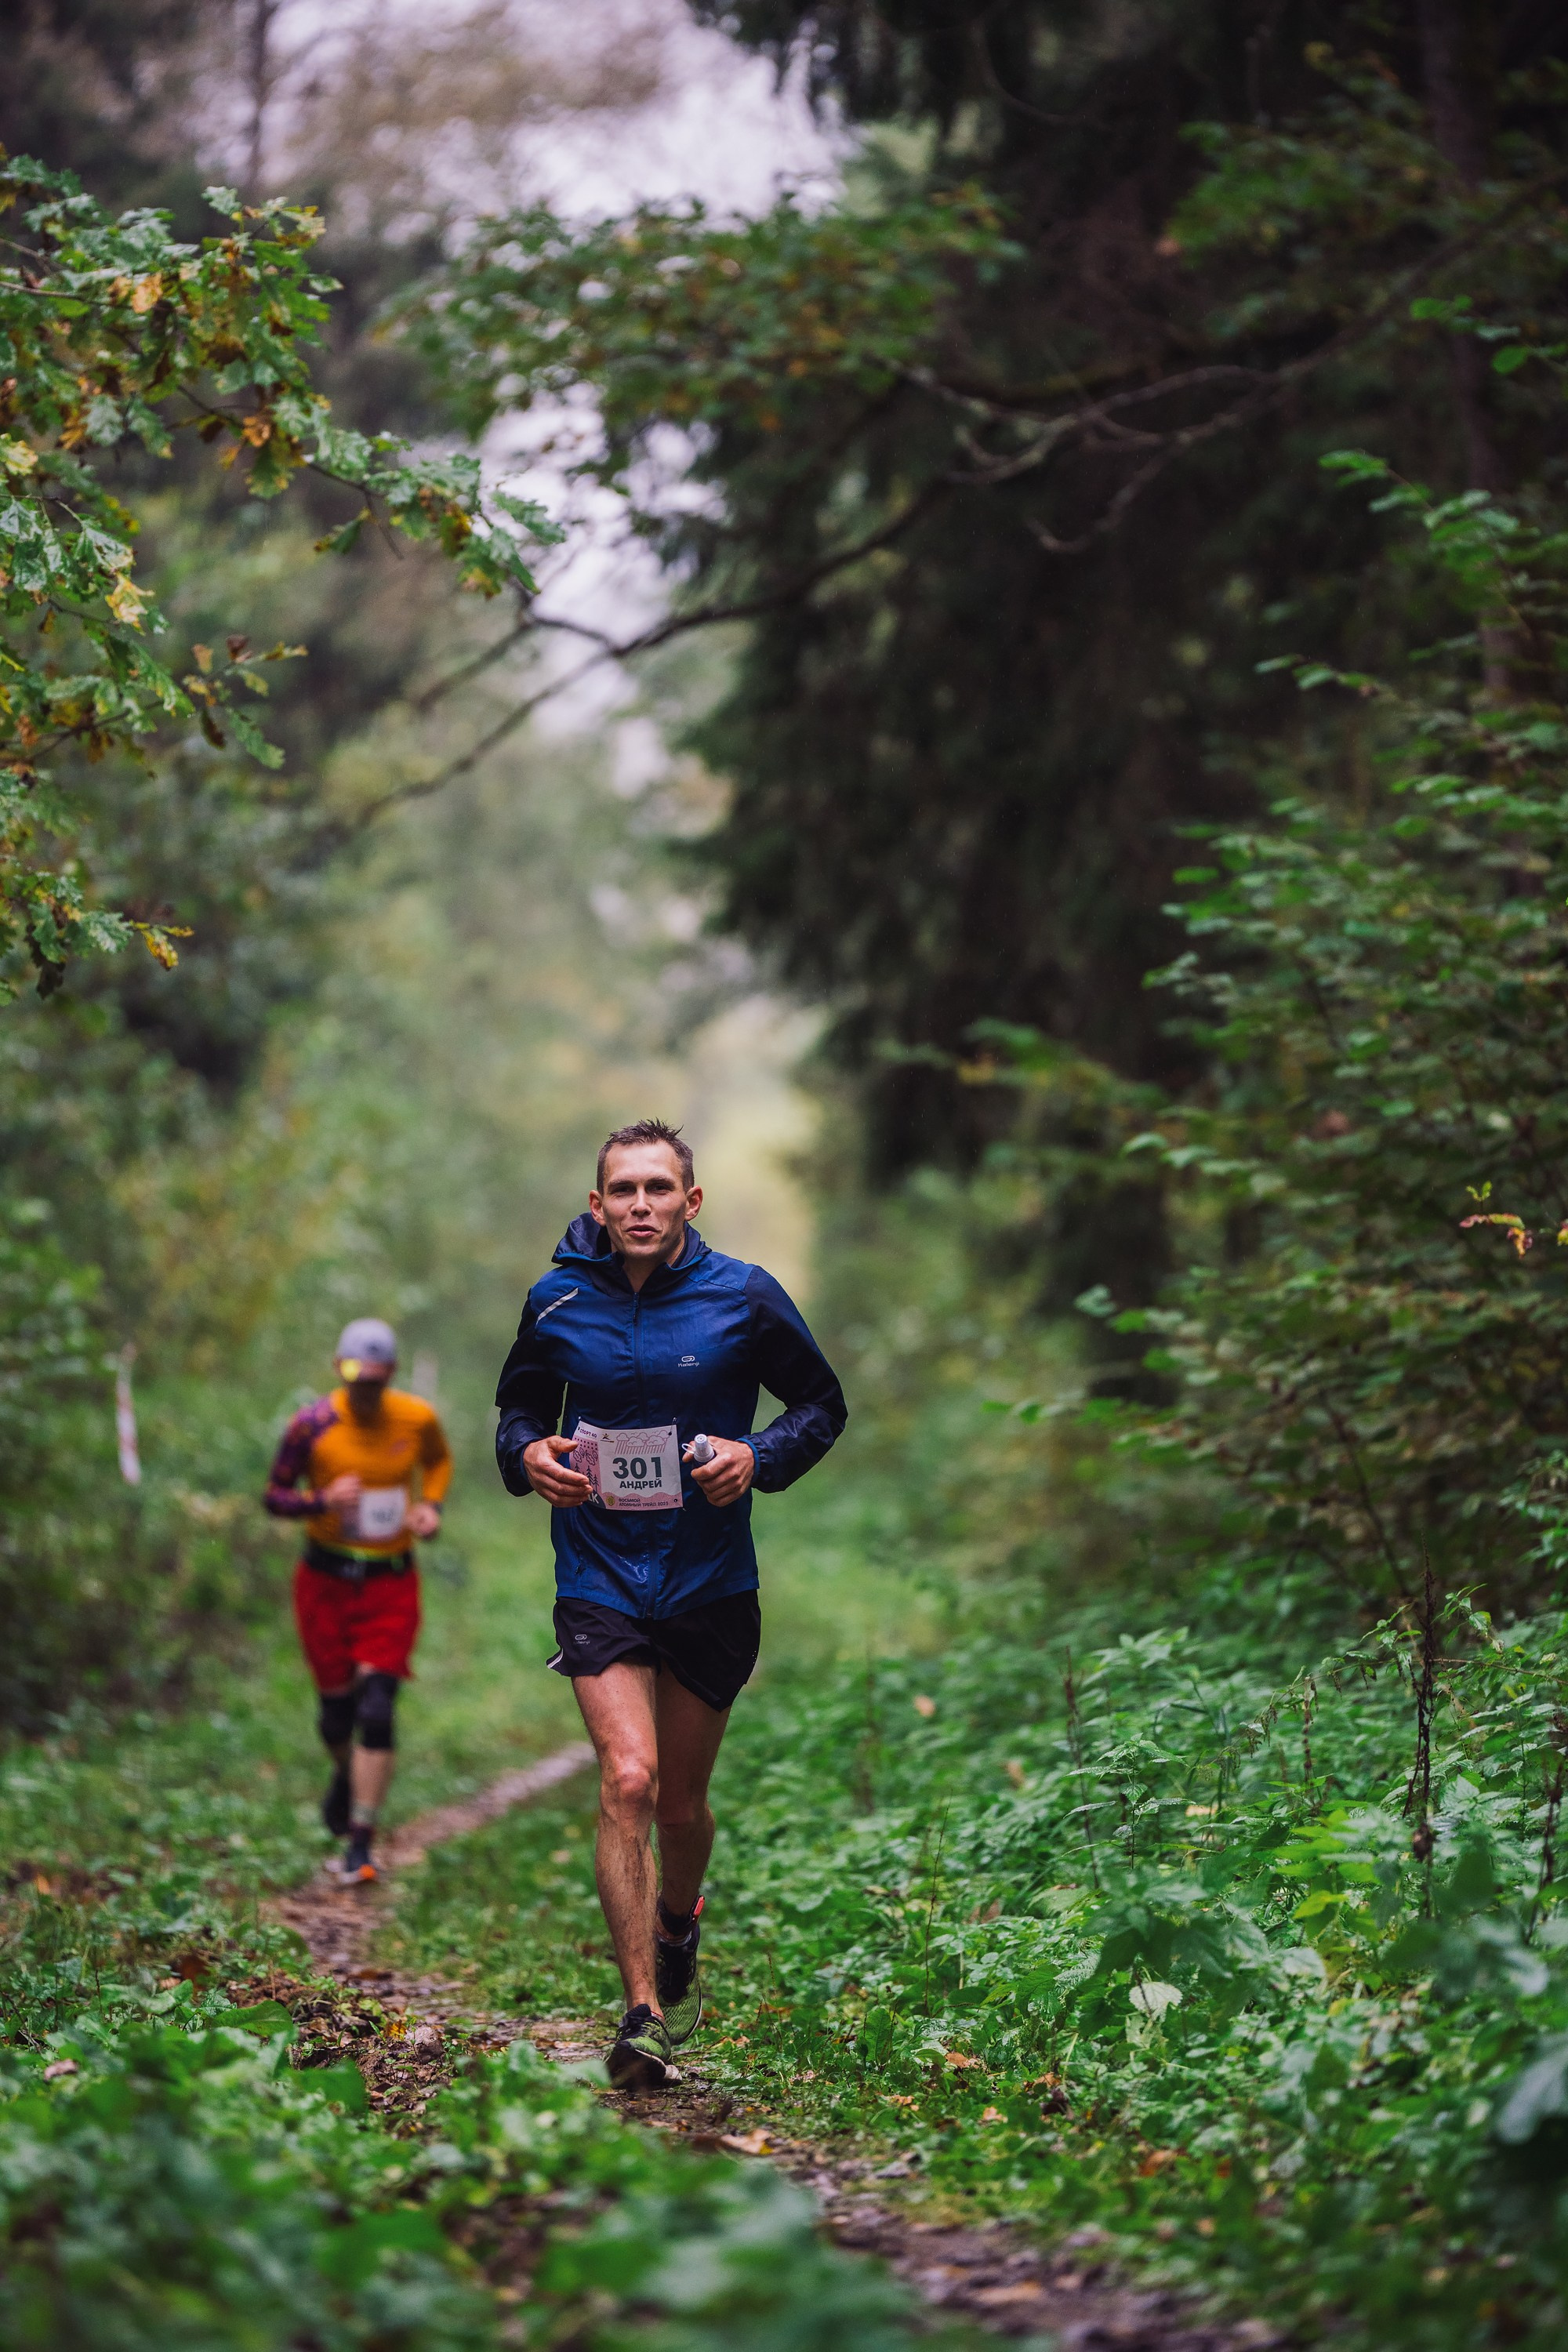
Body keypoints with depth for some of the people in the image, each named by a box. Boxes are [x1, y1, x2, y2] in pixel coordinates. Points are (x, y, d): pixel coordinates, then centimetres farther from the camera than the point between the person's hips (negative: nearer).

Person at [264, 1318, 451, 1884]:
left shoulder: (418, 1420, -5)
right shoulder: (312, 1426, -12)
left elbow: (438, 1461, 17)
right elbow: (274, 1496, -4)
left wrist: (431, 1507, -2)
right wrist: (322, 1501, -24)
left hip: (391, 1584, 0)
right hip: (327, 1580, 0)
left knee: (377, 1712, -11)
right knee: (336, 1707, 7)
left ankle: (361, 1849, -7)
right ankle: (346, 1772, 45)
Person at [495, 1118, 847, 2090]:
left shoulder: (743, 1297, -5)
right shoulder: (557, 1302, -1)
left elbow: (823, 1404, 5)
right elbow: (520, 1406, 15)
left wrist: (759, 1458, -14)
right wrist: (528, 1453, -8)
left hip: (712, 1587, 1)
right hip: (599, 1582, 0)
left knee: (682, 1800, 13)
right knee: (628, 1781, -17)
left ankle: (677, 1939, 45)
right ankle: (645, 2017, -14)